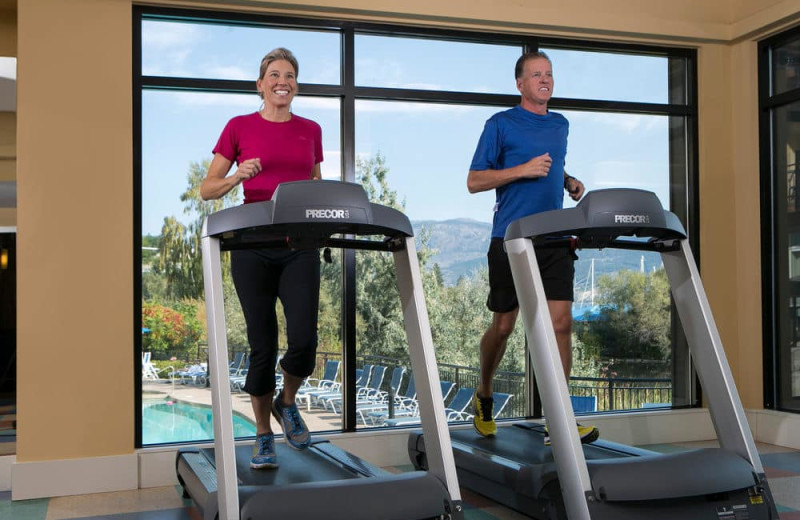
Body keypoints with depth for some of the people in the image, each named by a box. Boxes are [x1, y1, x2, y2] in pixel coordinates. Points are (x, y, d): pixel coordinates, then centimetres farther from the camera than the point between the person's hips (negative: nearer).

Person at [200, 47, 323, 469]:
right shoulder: (240, 127, 3)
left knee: (303, 339, -12)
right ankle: (263, 435, 20)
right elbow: (207, 189, 3)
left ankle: (287, 402, 21)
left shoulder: (311, 130, 12)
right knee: (262, 344, 2)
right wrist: (238, 176, -16)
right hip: (254, 244, -2)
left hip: (300, 245, 2)